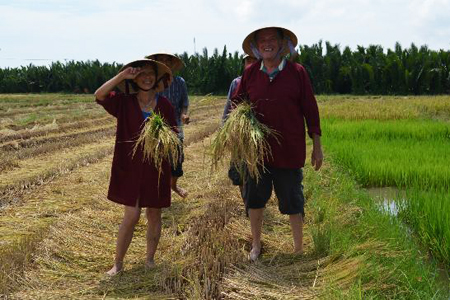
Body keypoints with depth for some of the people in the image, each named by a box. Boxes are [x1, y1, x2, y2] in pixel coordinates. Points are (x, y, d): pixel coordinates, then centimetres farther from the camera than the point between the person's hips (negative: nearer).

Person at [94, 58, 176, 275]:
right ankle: (118, 263, 9)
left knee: (154, 215, 9)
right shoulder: (124, 103, 0)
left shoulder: (164, 105, 4)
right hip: (130, 167, -2)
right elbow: (99, 95, -16)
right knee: (132, 216, -6)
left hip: (157, 168, 2)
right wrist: (122, 75, -20)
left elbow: (174, 134, 9)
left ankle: (150, 259, 25)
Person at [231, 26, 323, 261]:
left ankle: (298, 248, 26)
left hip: (289, 151, -2)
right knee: (254, 199, 12)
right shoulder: (250, 73, 2)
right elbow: (236, 103, 13)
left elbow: (310, 110, -1)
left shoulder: (297, 72, -4)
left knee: (292, 201, 8)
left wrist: (317, 147, 0)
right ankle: (256, 245, 30)